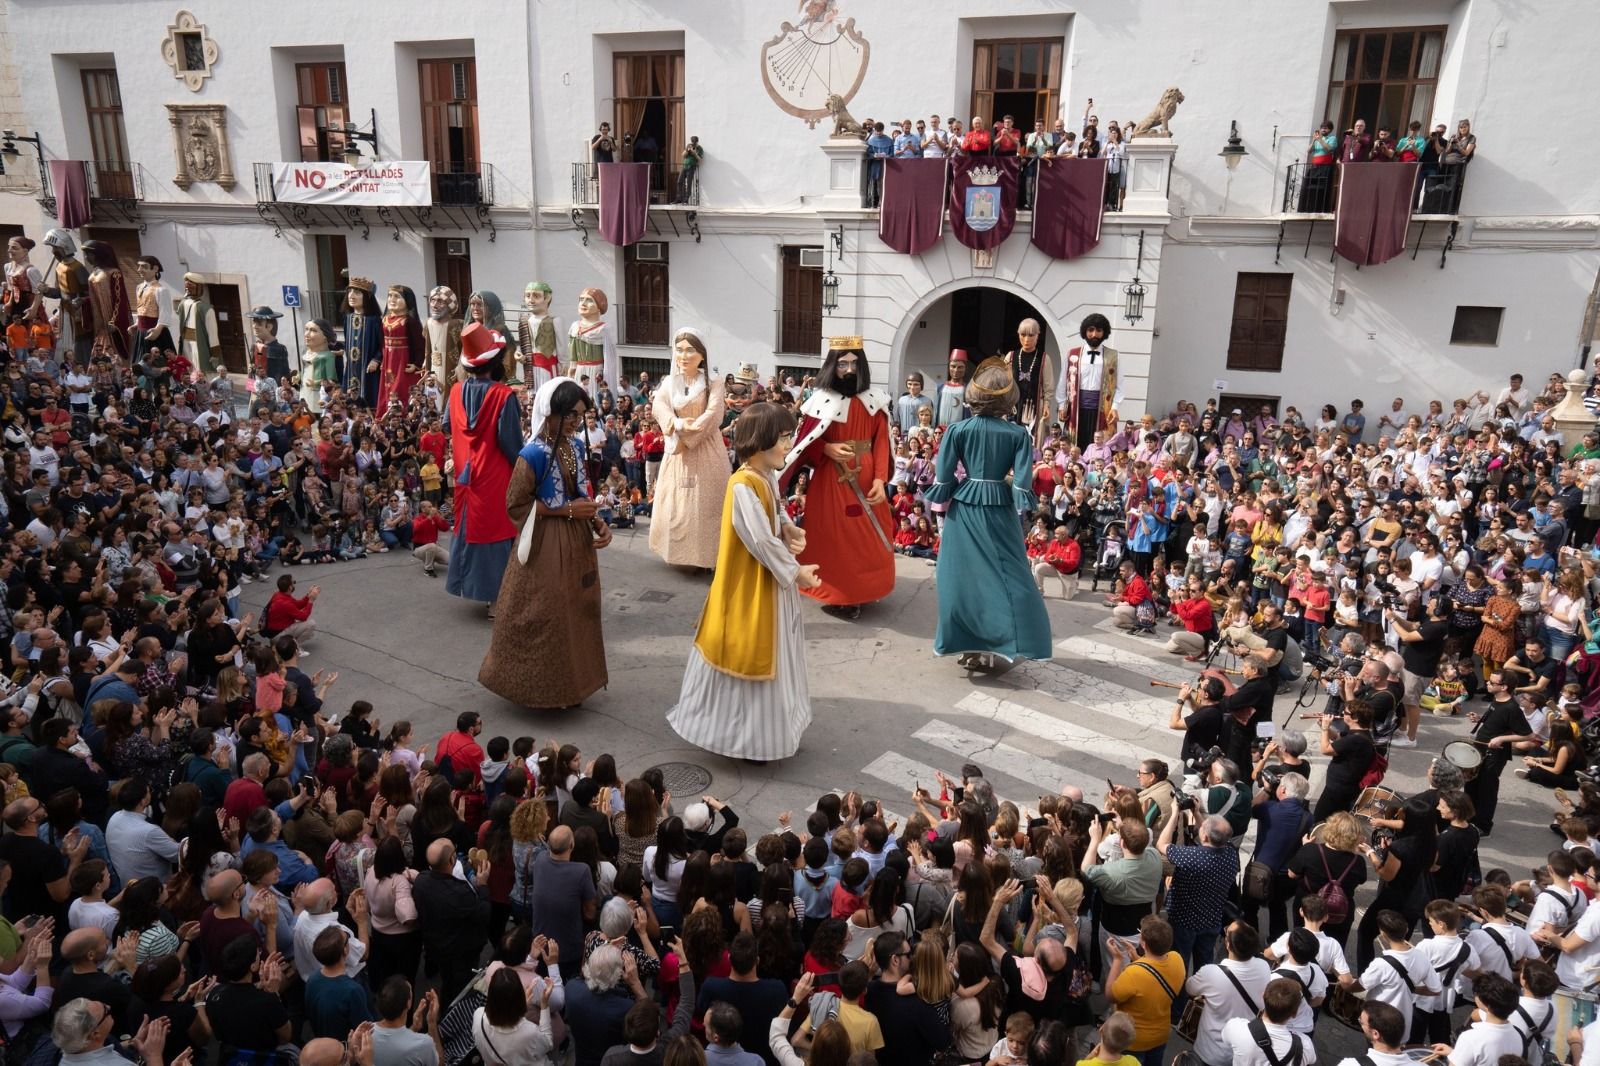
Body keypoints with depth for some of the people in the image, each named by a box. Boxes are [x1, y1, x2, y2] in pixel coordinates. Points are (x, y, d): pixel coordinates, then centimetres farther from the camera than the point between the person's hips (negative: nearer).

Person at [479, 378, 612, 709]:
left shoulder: (575, 447, 4)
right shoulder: (533, 455, -18)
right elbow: (516, 505, -15)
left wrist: (598, 522, -2)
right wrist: (566, 511, -18)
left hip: (577, 540, 8)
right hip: (546, 546, -8)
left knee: (576, 613, 16)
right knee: (545, 619, 3)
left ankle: (569, 684, 32)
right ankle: (543, 687, 21)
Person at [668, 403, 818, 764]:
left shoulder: (768, 477, 4)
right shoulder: (744, 486, -25)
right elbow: (761, 540, -25)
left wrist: (790, 531, -6)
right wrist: (795, 571, -15)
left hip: (772, 581, 10)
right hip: (750, 587, -10)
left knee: (770, 654, 20)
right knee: (748, 655, 3)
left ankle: (763, 728, 35)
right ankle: (743, 735, 19)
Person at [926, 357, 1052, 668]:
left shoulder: (958, 430, -5)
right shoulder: (1019, 434, -4)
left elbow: (943, 477, -4)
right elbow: (1022, 482, -8)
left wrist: (941, 499, 11)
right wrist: (1023, 505, 5)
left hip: (964, 507, 0)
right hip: (1000, 510, 0)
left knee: (964, 574, 7)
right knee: (1008, 574, 7)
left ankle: (968, 645, 11)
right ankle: (1009, 642, 4)